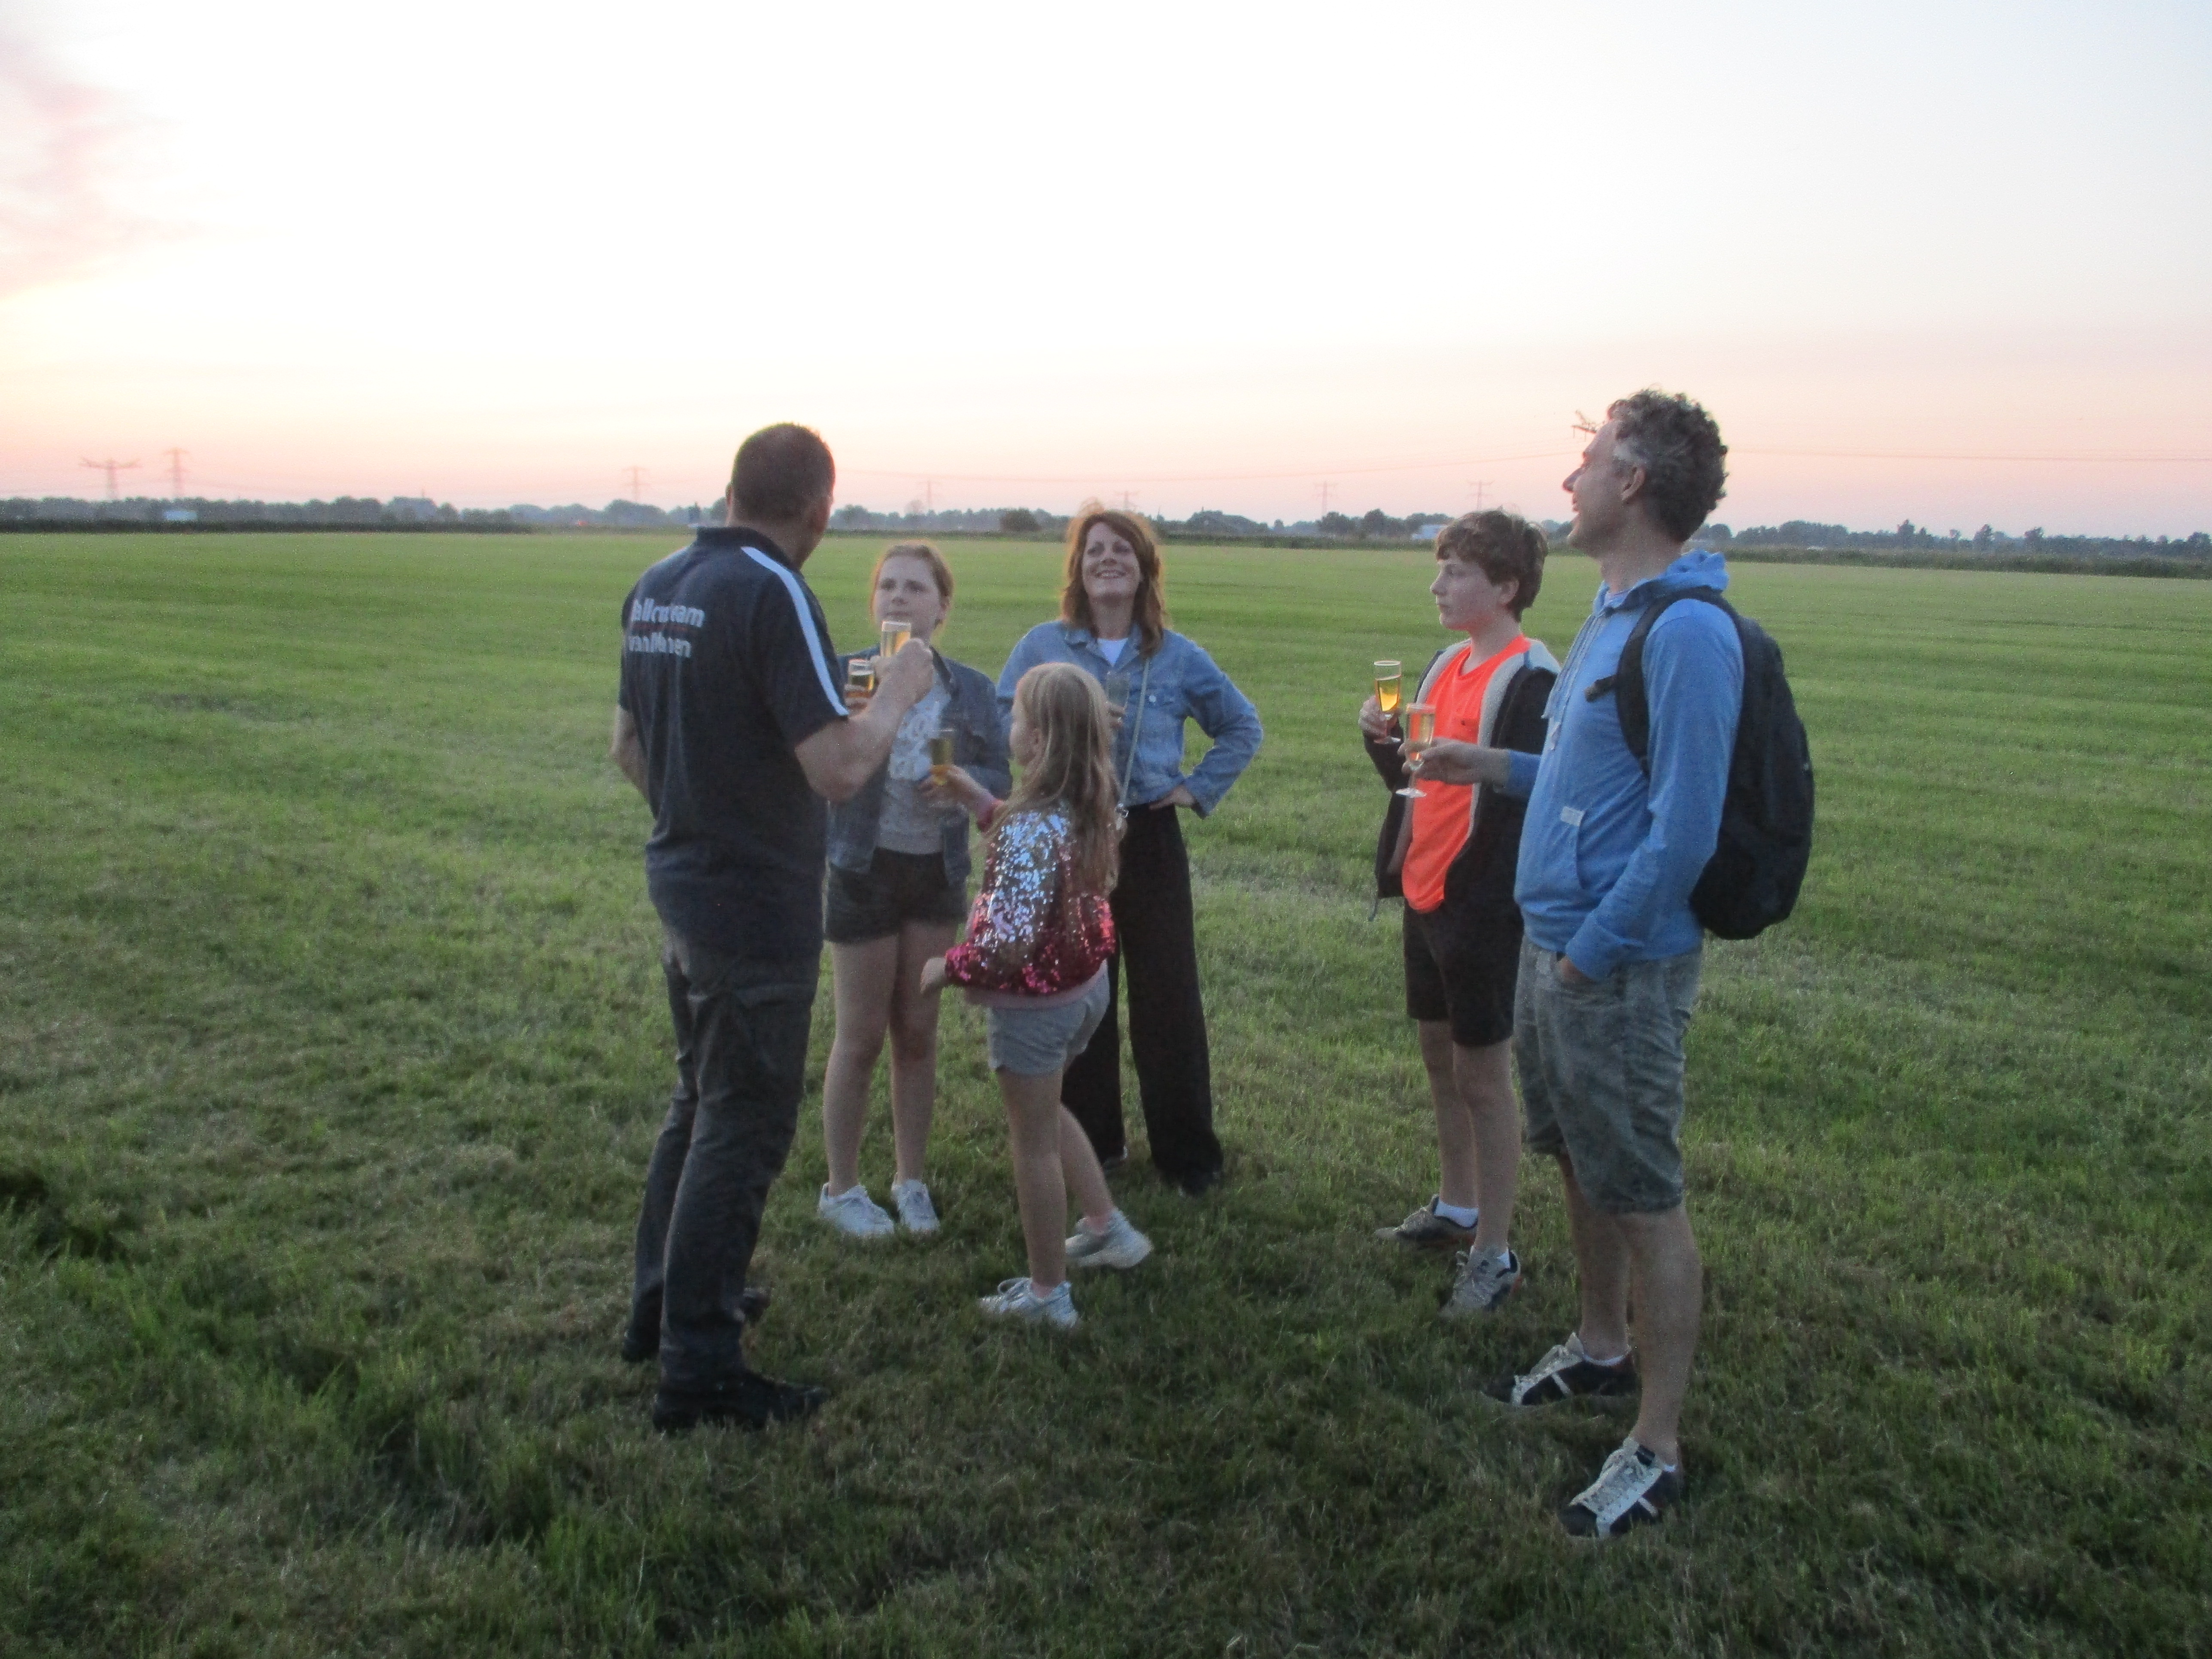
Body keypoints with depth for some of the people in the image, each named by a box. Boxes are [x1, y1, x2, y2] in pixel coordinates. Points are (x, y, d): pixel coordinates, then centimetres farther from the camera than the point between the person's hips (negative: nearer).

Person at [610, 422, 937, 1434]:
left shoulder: (655, 587, 5)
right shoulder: (773, 595, -21)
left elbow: (627, 745, 14)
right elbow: (840, 769, -26)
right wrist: (900, 690, -9)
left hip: (681, 886, 8)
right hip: (758, 911, -8)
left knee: (701, 1101, 23)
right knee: (742, 1130, 3)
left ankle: (665, 1302, 37)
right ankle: (699, 1371, 14)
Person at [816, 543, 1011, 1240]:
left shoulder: (971, 691, 0)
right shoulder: (845, 676, -8)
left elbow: (1000, 779, 3)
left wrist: (963, 785, -19)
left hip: (937, 872, 3)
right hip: (864, 869, -3)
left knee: (919, 1031, 11)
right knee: (862, 1034, 4)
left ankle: (912, 1178, 28)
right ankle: (841, 1188, 21)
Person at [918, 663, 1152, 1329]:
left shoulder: (1030, 828, -29)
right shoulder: (1090, 809, -4)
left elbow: (1009, 943, -33)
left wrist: (947, 967, -16)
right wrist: (973, 795, 12)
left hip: (1034, 1004, -8)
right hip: (1087, 986, 8)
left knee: (1033, 1142, 8)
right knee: (1045, 1114, 30)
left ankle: (1047, 1295, 23)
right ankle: (1107, 1229, 38)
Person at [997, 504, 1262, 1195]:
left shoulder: (1177, 657, 3)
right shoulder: (1042, 646, 2)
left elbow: (1243, 727, 14)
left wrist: (1199, 787, 4)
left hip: (1148, 840, 0)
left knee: (1168, 999, 3)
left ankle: (1188, 1152, 15)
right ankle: (1089, 1141, 23)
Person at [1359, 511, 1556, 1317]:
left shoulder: (1530, 677, -16)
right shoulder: (1449, 664, 10)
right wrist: (1384, 742, -3)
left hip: (1482, 907, -8)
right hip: (1426, 891, 8)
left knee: (1483, 1075, 1)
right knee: (1439, 1055, 18)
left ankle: (1493, 1252, 13)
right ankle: (1457, 1209, 35)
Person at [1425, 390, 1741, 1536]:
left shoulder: (1687, 633, -20)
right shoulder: (1611, 612, 10)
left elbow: (1683, 827, -23)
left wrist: (1590, 953, -18)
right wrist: (1499, 768, 12)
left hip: (1620, 966, -9)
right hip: (1553, 940, 9)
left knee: (1644, 1198, 2)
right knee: (1581, 1164, 23)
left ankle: (1656, 1450, 16)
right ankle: (1601, 1347, 43)